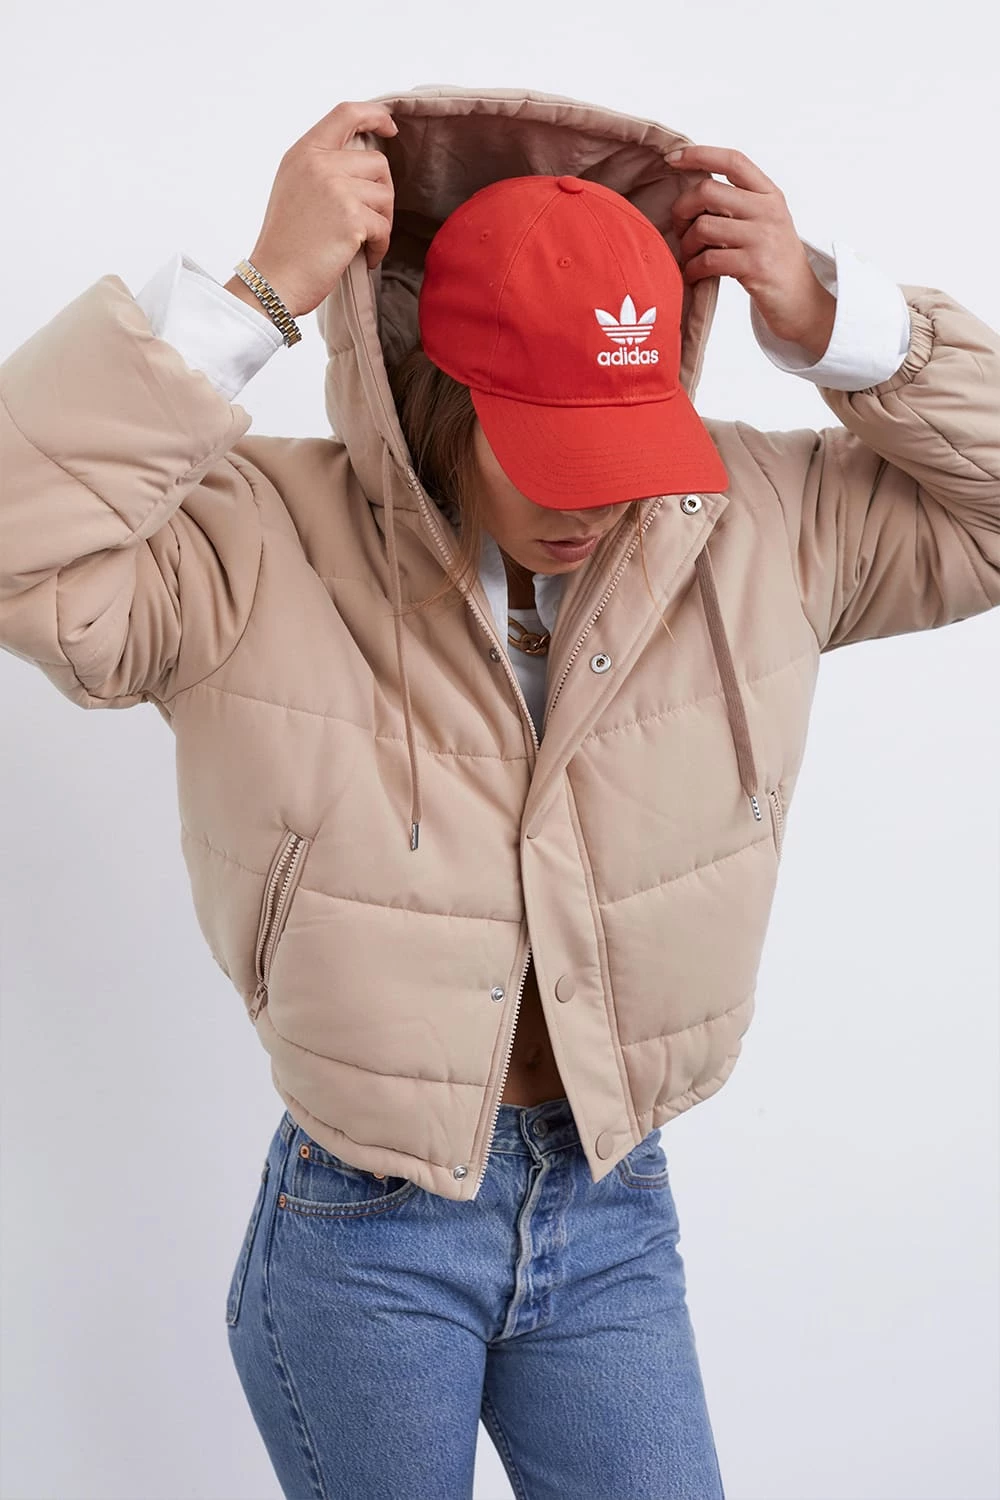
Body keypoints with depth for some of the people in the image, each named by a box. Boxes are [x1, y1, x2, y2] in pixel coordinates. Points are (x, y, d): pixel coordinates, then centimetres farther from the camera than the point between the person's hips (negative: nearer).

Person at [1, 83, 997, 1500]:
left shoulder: (751, 527, -5)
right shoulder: (260, 550, -16)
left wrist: (833, 321, -14)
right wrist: (256, 297, -31)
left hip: (614, 1219, 3)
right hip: (358, 1239, -2)